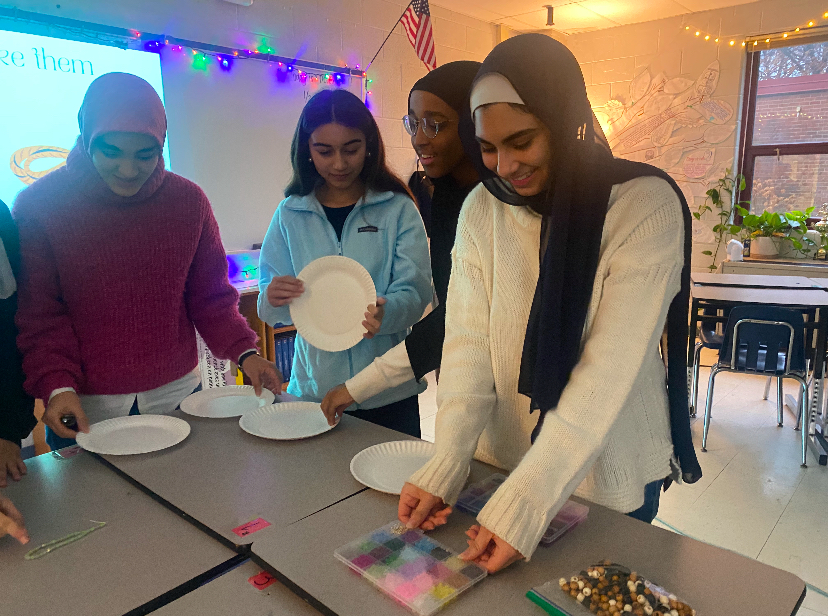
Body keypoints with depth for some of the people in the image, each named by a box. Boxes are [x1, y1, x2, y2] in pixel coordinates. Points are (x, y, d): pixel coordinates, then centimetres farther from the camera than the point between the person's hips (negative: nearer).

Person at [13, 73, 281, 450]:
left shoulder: (188, 200, -2)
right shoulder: (39, 205, -8)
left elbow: (211, 296, 1)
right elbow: (39, 314, -7)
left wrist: (243, 352, -12)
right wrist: (57, 386, -21)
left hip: (175, 397, 3)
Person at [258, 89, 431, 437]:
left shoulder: (398, 209, -1)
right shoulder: (290, 215, 4)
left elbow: (415, 291, -8)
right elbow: (270, 310, 3)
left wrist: (384, 313, -30)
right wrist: (274, 300, -20)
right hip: (314, 391, 2)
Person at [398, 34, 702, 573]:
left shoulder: (646, 205, -19)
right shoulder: (482, 209, -6)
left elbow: (609, 369, -25)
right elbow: (467, 341, -11)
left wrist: (524, 502, -30)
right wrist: (446, 466, -24)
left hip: (607, 472, -3)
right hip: (504, 458, 4)